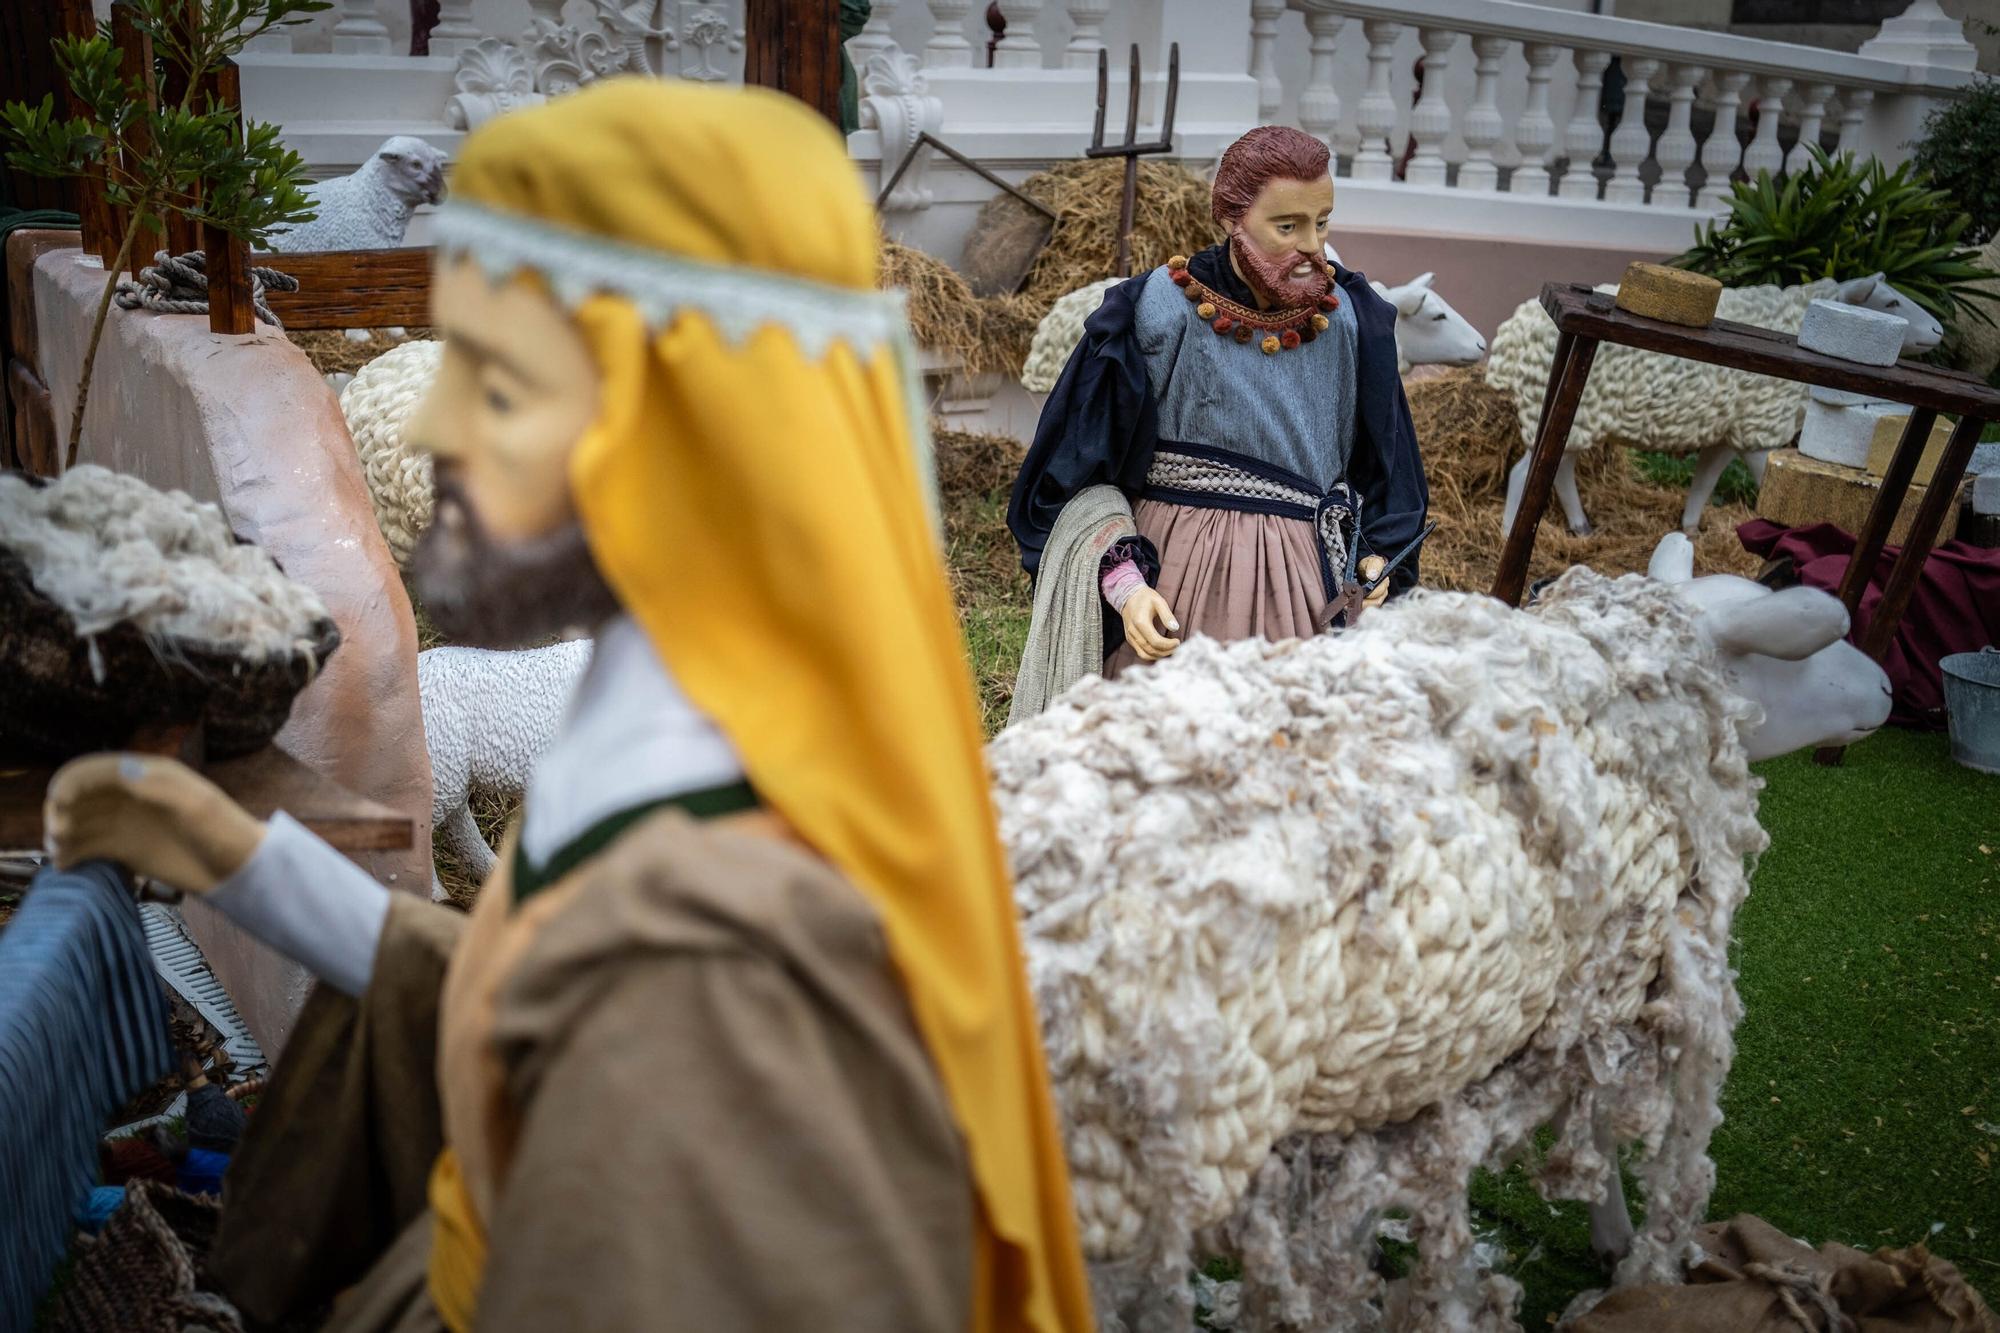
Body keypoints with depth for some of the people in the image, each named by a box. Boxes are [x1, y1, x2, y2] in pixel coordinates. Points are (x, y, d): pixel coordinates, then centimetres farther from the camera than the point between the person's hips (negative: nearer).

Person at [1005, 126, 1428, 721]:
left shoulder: (1348, 319, 2)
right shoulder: (1159, 311, -10)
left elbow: (1374, 463, 16)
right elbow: (1081, 476, -8)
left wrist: (1375, 554, 2)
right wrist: (1124, 582, -19)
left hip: (1305, 586, 4)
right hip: (1172, 582, -3)